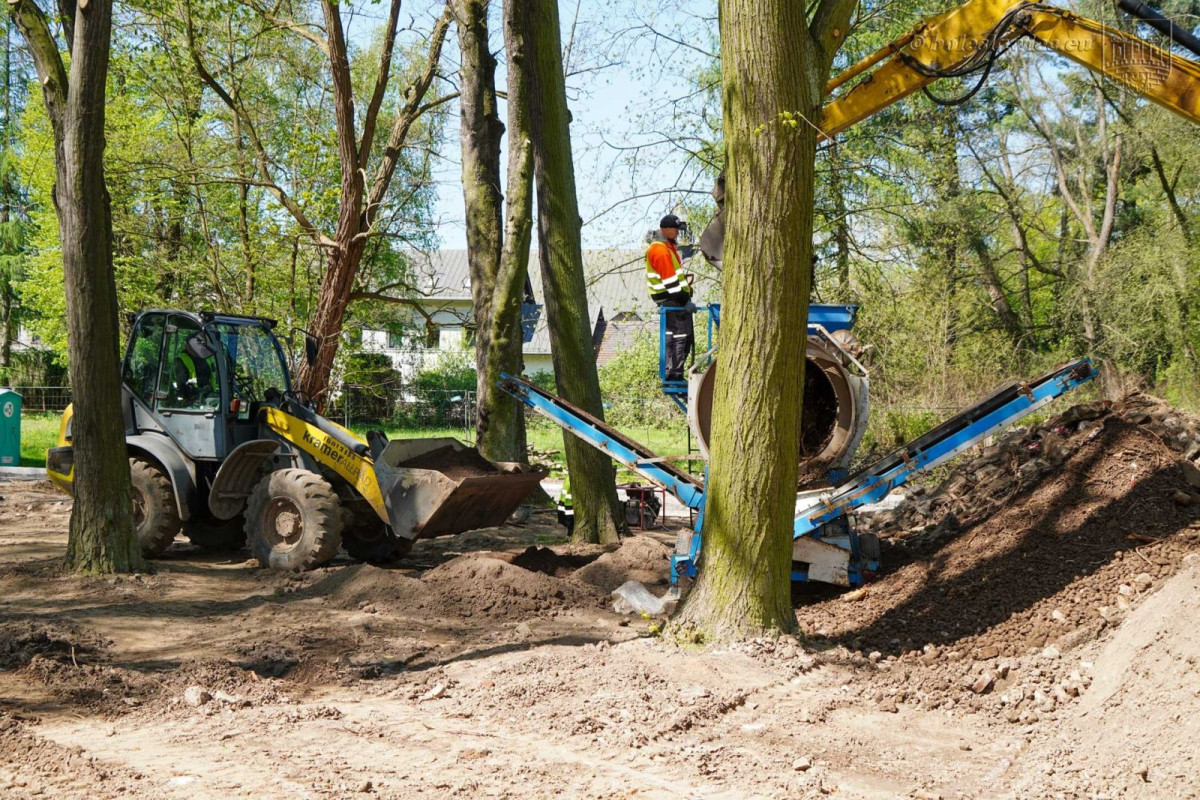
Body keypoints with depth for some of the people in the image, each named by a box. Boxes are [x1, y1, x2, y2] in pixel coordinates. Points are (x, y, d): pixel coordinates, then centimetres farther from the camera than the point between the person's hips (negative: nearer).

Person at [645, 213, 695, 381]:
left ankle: (674, 373, 17)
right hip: (671, 299, -11)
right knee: (679, 335, -12)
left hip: (676, 298, 11)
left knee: (687, 337, 13)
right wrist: (684, 300, -18)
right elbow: (669, 279, -20)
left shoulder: (668, 247, 19)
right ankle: (674, 374, -11)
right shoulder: (660, 250, -15)